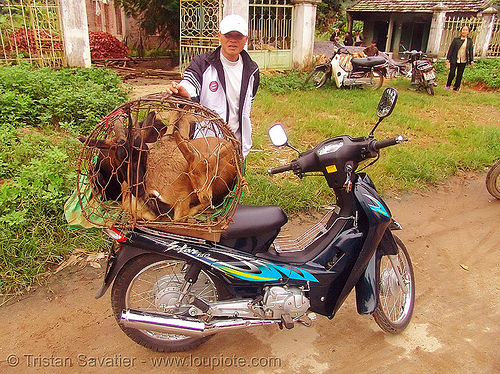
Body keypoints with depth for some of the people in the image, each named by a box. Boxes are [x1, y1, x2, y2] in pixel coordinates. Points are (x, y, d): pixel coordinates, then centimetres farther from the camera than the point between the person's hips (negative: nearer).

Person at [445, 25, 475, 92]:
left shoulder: (469, 40, 6)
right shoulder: (456, 39, -1)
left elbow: (471, 50, 10)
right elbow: (451, 49, 0)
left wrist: (471, 60, 5)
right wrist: (448, 58, -4)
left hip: (463, 61, 2)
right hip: (454, 60, -2)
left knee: (459, 75, 5)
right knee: (452, 73, -7)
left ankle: (456, 87, 16)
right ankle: (448, 85, 16)